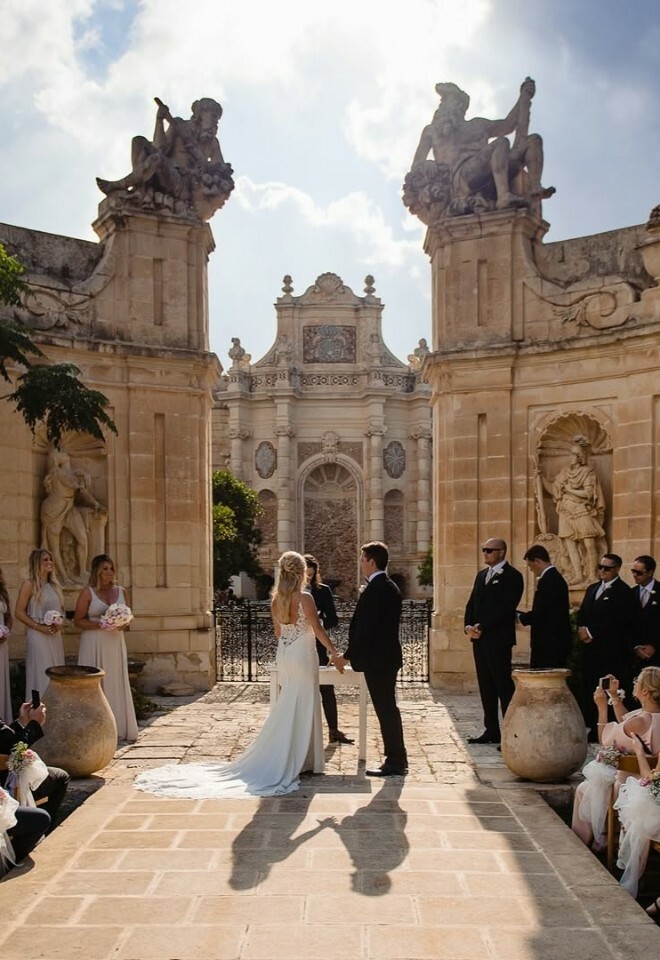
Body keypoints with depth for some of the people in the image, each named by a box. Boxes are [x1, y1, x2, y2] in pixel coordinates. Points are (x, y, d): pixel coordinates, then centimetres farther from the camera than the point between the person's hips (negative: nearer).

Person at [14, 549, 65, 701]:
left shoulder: (55, 585, 13)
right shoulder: (29, 584, -6)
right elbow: (19, 612, -9)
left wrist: (59, 624, 0)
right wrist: (39, 627, -16)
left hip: (55, 636, 6)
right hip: (38, 636, -6)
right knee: (41, 675, -4)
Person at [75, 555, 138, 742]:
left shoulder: (122, 592, 10)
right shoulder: (88, 593, -2)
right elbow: (78, 621, -5)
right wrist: (100, 624, -17)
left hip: (115, 643, 4)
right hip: (94, 644, -4)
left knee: (116, 684, 4)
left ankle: (118, 728, 9)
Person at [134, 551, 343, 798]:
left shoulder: (276, 600, 4)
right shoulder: (305, 598, -16)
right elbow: (318, 629, -13)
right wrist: (334, 653, -5)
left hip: (284, 657, 6)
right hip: (303, 657, -6)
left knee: (286, 709, 15)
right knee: (303, 709, 2)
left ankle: (284, 759, 19)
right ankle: (300, 760, 7)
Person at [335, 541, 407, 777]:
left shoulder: (375, 590, -19)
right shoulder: (390, 587, 12)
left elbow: (365, 629, -22)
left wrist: (348, 656, -13)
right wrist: (354, 653, 19)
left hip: (376, 660, -10)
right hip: (388, 657, 10)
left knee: (386, 709, -3)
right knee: (389, 708, 16)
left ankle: (395, 763, 3)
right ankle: (396, 759, 23)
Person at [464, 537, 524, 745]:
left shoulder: (511, 576, -7)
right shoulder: (481, 575, 18)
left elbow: (506, 608, -16)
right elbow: (471, 604, 18)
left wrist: (482, 627, -17)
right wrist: (468, 626, 0)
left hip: (498, 639, -8)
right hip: (479, 639, 8)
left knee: (503, 685, -6)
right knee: (486, 686, 10)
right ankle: (491, 730, 16)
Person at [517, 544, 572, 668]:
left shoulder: (546, 580, -16)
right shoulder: (557, 578, 14)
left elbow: (539, 614, -19)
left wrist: (521, 617, -2)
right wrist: (524, 615, 14)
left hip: (548, 644, -10)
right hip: (558, 641, 10)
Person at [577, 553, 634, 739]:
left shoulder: (623, 591, -7)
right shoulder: (592, 589, 19)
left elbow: (616, 619, -16)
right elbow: (582, 613, 17)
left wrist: (591, 632, -13)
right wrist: (582, 629, -4)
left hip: (611, 651, -7)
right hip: (591, 648, 7)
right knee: (589, 689, 6)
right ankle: (591, 729, 12)